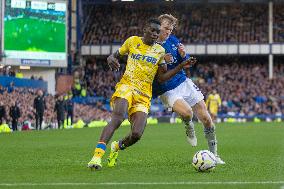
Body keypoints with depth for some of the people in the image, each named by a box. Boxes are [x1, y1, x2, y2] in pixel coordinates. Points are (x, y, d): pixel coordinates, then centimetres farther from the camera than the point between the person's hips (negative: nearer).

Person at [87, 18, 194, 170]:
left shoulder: (160, 51, 11)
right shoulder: (132, 41, 8)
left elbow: (162, 77, 12)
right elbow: (115, 55, 19)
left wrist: (181, 66, 2)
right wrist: (111, 60, -6)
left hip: (144, 95, 2)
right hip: (126, 86, -2)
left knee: (136, 134, -13)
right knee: (117, 118, -32)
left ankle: (117, 147, 22)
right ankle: (97, 155, -35)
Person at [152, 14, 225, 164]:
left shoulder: (173, 40, 3)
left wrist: (184, 55, -10)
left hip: (183, 83, 5)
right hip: (167, 91, -5)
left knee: (206, 119, 2)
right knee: (186, 112, -33)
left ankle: (214, 154, 17)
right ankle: (189, 127, 4)